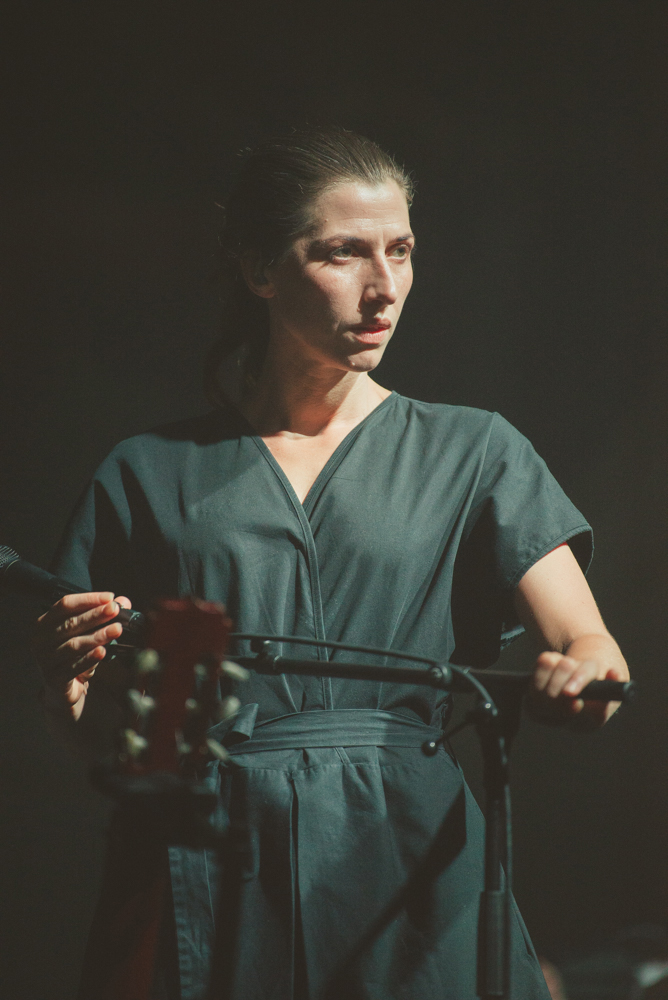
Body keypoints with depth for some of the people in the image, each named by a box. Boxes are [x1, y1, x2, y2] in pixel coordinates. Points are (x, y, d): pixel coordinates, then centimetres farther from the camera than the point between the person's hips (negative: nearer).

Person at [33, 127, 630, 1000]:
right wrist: (71, 688, -9)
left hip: (410, 871, 0)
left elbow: (590, 645, -1)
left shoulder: (474, 454, 12)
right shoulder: (150, 473, 13)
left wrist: (582, 674, -24)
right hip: (204, 886, 0)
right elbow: (101, 734, 14)